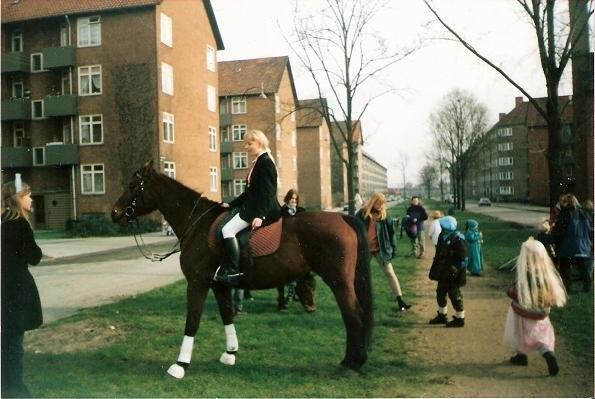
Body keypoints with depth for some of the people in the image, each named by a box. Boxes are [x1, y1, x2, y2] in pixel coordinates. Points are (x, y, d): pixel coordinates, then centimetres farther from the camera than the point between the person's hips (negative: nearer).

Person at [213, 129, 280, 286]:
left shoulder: (265, 162, -12)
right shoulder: (257, 163, 18)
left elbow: (268, 192, -19)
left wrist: (260, 215, -26)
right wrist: (231, 204, 18)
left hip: (261, 209, -11)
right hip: (252, 207, 11)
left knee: (228, 229, -20)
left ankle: (233, 271, -20)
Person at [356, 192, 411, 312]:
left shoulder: (385, 215, -2)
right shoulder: (362, 213, -7)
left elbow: (391, 232, 3)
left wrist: (393, 248, 1)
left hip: (380, 248, 0)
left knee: (390, 273, -2)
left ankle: (400, 300, 0)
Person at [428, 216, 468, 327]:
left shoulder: (458, 240, -20)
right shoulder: (442, 237, 2)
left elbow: (463, 259, -17)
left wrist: (455, 270, -20)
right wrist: (435, 270, 14)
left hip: (453, 275, -8)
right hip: (443, 273, 8)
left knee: (454, 295, 2)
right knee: (440, 293, 16)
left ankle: (460, 319, 17)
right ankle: (441, 316, 32)